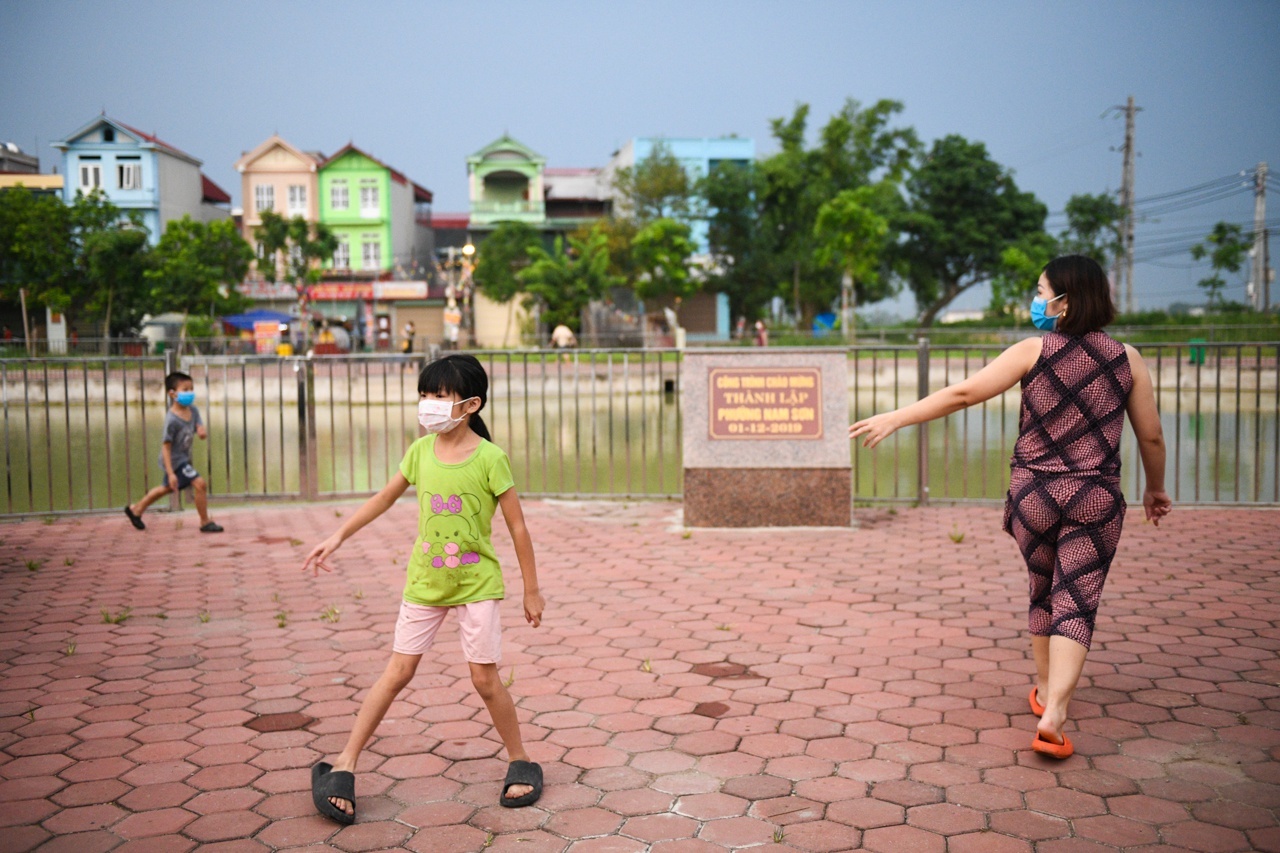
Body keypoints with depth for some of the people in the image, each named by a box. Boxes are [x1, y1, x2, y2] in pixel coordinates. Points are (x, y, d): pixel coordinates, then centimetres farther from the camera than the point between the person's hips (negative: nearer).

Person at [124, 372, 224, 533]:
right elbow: (166, 447, -24)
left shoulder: (193, 410, -4)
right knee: (200, 484, -16)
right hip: (174, 459, -9)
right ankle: (205, 522, -3)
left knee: (168, 488, 26)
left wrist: (203, 432, -30)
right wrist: (170, 473, -28)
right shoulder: (172, 419, -26)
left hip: (184, 457, 9)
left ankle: (136, 510, 45)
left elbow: (200, 428, -3)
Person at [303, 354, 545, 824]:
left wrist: (531, 590, -5)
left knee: (485, 679, 1)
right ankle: (344, 766, 14)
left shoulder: (490, 458, -15)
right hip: (425, 582, 4)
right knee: (397, 672, 7)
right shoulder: (421, 451, -2)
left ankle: (520, 763, 21)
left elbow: (518, 527, -9)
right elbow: (385, 497, 13)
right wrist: (339, 536, 11)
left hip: (476, 583, -4)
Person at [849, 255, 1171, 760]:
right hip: (1096, 498, 0)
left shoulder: (1033, 352, -6)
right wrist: (1155, 488, 22)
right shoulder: (1126, 359, 1)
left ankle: (1045, 691, 35)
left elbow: (964, 393, -13)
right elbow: (1151, 437, 5)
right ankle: (1052, 714, -14)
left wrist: (896, 418, -8)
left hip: (1033, 491, 0)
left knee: (1043, 591, 20)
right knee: (1076, 603, 0)